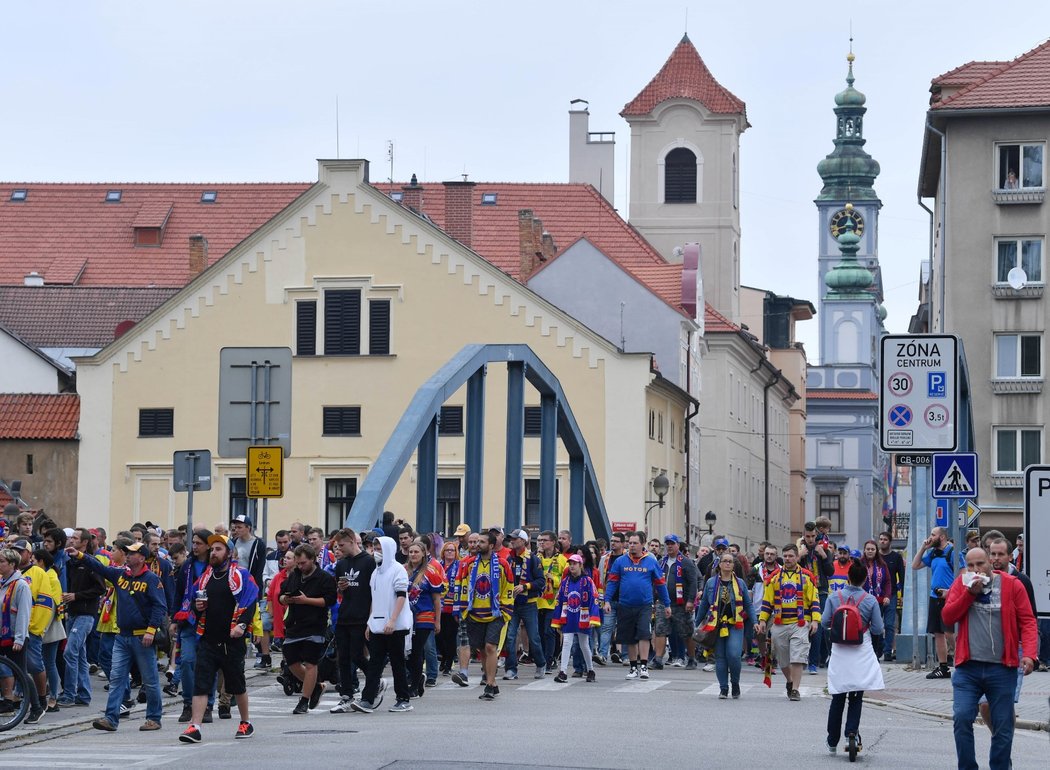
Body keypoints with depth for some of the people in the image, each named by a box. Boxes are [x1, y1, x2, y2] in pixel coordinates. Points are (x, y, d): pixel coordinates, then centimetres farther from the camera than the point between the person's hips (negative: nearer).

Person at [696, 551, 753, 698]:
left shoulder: (740, 583, 8)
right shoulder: (711, 583, 8)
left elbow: (748, 605, 12)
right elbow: (703, 604, 14)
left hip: (735, 625, -1)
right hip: (716, 625, 1)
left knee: (733, 654, -15)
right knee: (720, 657, 1)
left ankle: (735, 683, 8)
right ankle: (723, 688, 11)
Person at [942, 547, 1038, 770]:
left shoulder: (1012, 585, 0)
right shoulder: (961, 584, 6)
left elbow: (1027, 622, -2)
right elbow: (947, 617, -1)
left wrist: (1029, 654, -16)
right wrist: (970, 592, -10)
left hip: (1002, 668, -1)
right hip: (967, 667, 1)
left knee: (1003, 725, 4)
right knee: (961, 717, -12)